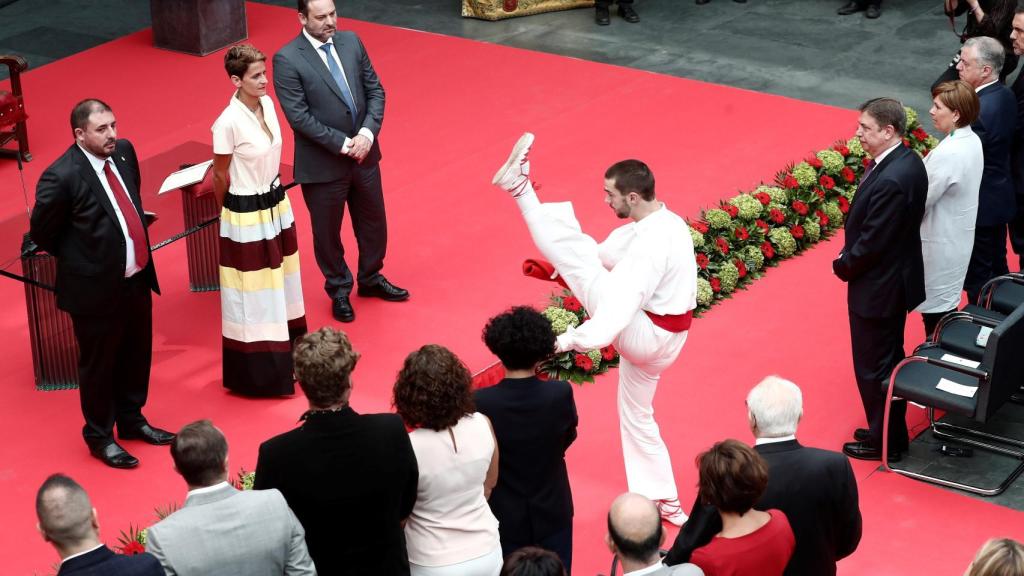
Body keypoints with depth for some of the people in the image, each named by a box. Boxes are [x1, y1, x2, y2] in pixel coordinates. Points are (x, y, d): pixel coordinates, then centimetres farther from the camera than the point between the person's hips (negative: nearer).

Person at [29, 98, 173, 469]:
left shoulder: (124, 152, -3)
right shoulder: (62, 176, -24)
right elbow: (41, 233, -11)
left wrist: (140, 253, 13)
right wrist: (78, 262, 0)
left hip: (137, 279, 7)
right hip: (96, 289, -7)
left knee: (137, 356, 21)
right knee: (99, 365, 11)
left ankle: (131, 420, 43)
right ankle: (100, 437, 30)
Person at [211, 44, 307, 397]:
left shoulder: (267, 104, -3)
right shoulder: (228, 122, -24)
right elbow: (221, 176, -10)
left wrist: (273, 192, 17)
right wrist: (230, 213, 4)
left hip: (276, 204, 7)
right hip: (247, 215, -7)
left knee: (280, 284, 21)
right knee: (254, 297, 6)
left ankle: (287, 354, 38)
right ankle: (259, 373, 19)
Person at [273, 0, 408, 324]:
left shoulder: (351, 42, 0)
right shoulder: (287, 60, -17)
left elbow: (375, 90, 2)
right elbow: (298, 116, -20)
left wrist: (367, 132, -14)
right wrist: (342, 143, -21)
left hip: (364, 153, 5)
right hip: (322, 164, -5)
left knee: (373, 222, 20)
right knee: (327, 232, 12)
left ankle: (371, 279, 42)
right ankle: (339, 291, 33)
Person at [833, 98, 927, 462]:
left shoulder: (891, 180, -31)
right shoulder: (907, 161, 0)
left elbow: (871, 243, -25)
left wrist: (843, 266, -8)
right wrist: (848, 260, 5)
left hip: (878, 288, -10)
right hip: (898, 279, 10)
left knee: (874, 368, 6)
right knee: (889, 361, 22)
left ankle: (883, 442, 20)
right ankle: (891, 431, 36)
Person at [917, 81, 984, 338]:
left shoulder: (947, 154, -29)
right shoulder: (972, 141, -2)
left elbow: (920, 202, -23)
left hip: (940, 243, -9)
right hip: (959, 236, 9)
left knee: (935, 310, 7)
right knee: (947, 302, 23)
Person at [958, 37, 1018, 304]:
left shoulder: (979, 111, -30)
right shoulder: (1005, 95, -1)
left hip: (980, 204, -9)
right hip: (999, 197, 9)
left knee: (978, 278, 6)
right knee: (997, 267, 23)